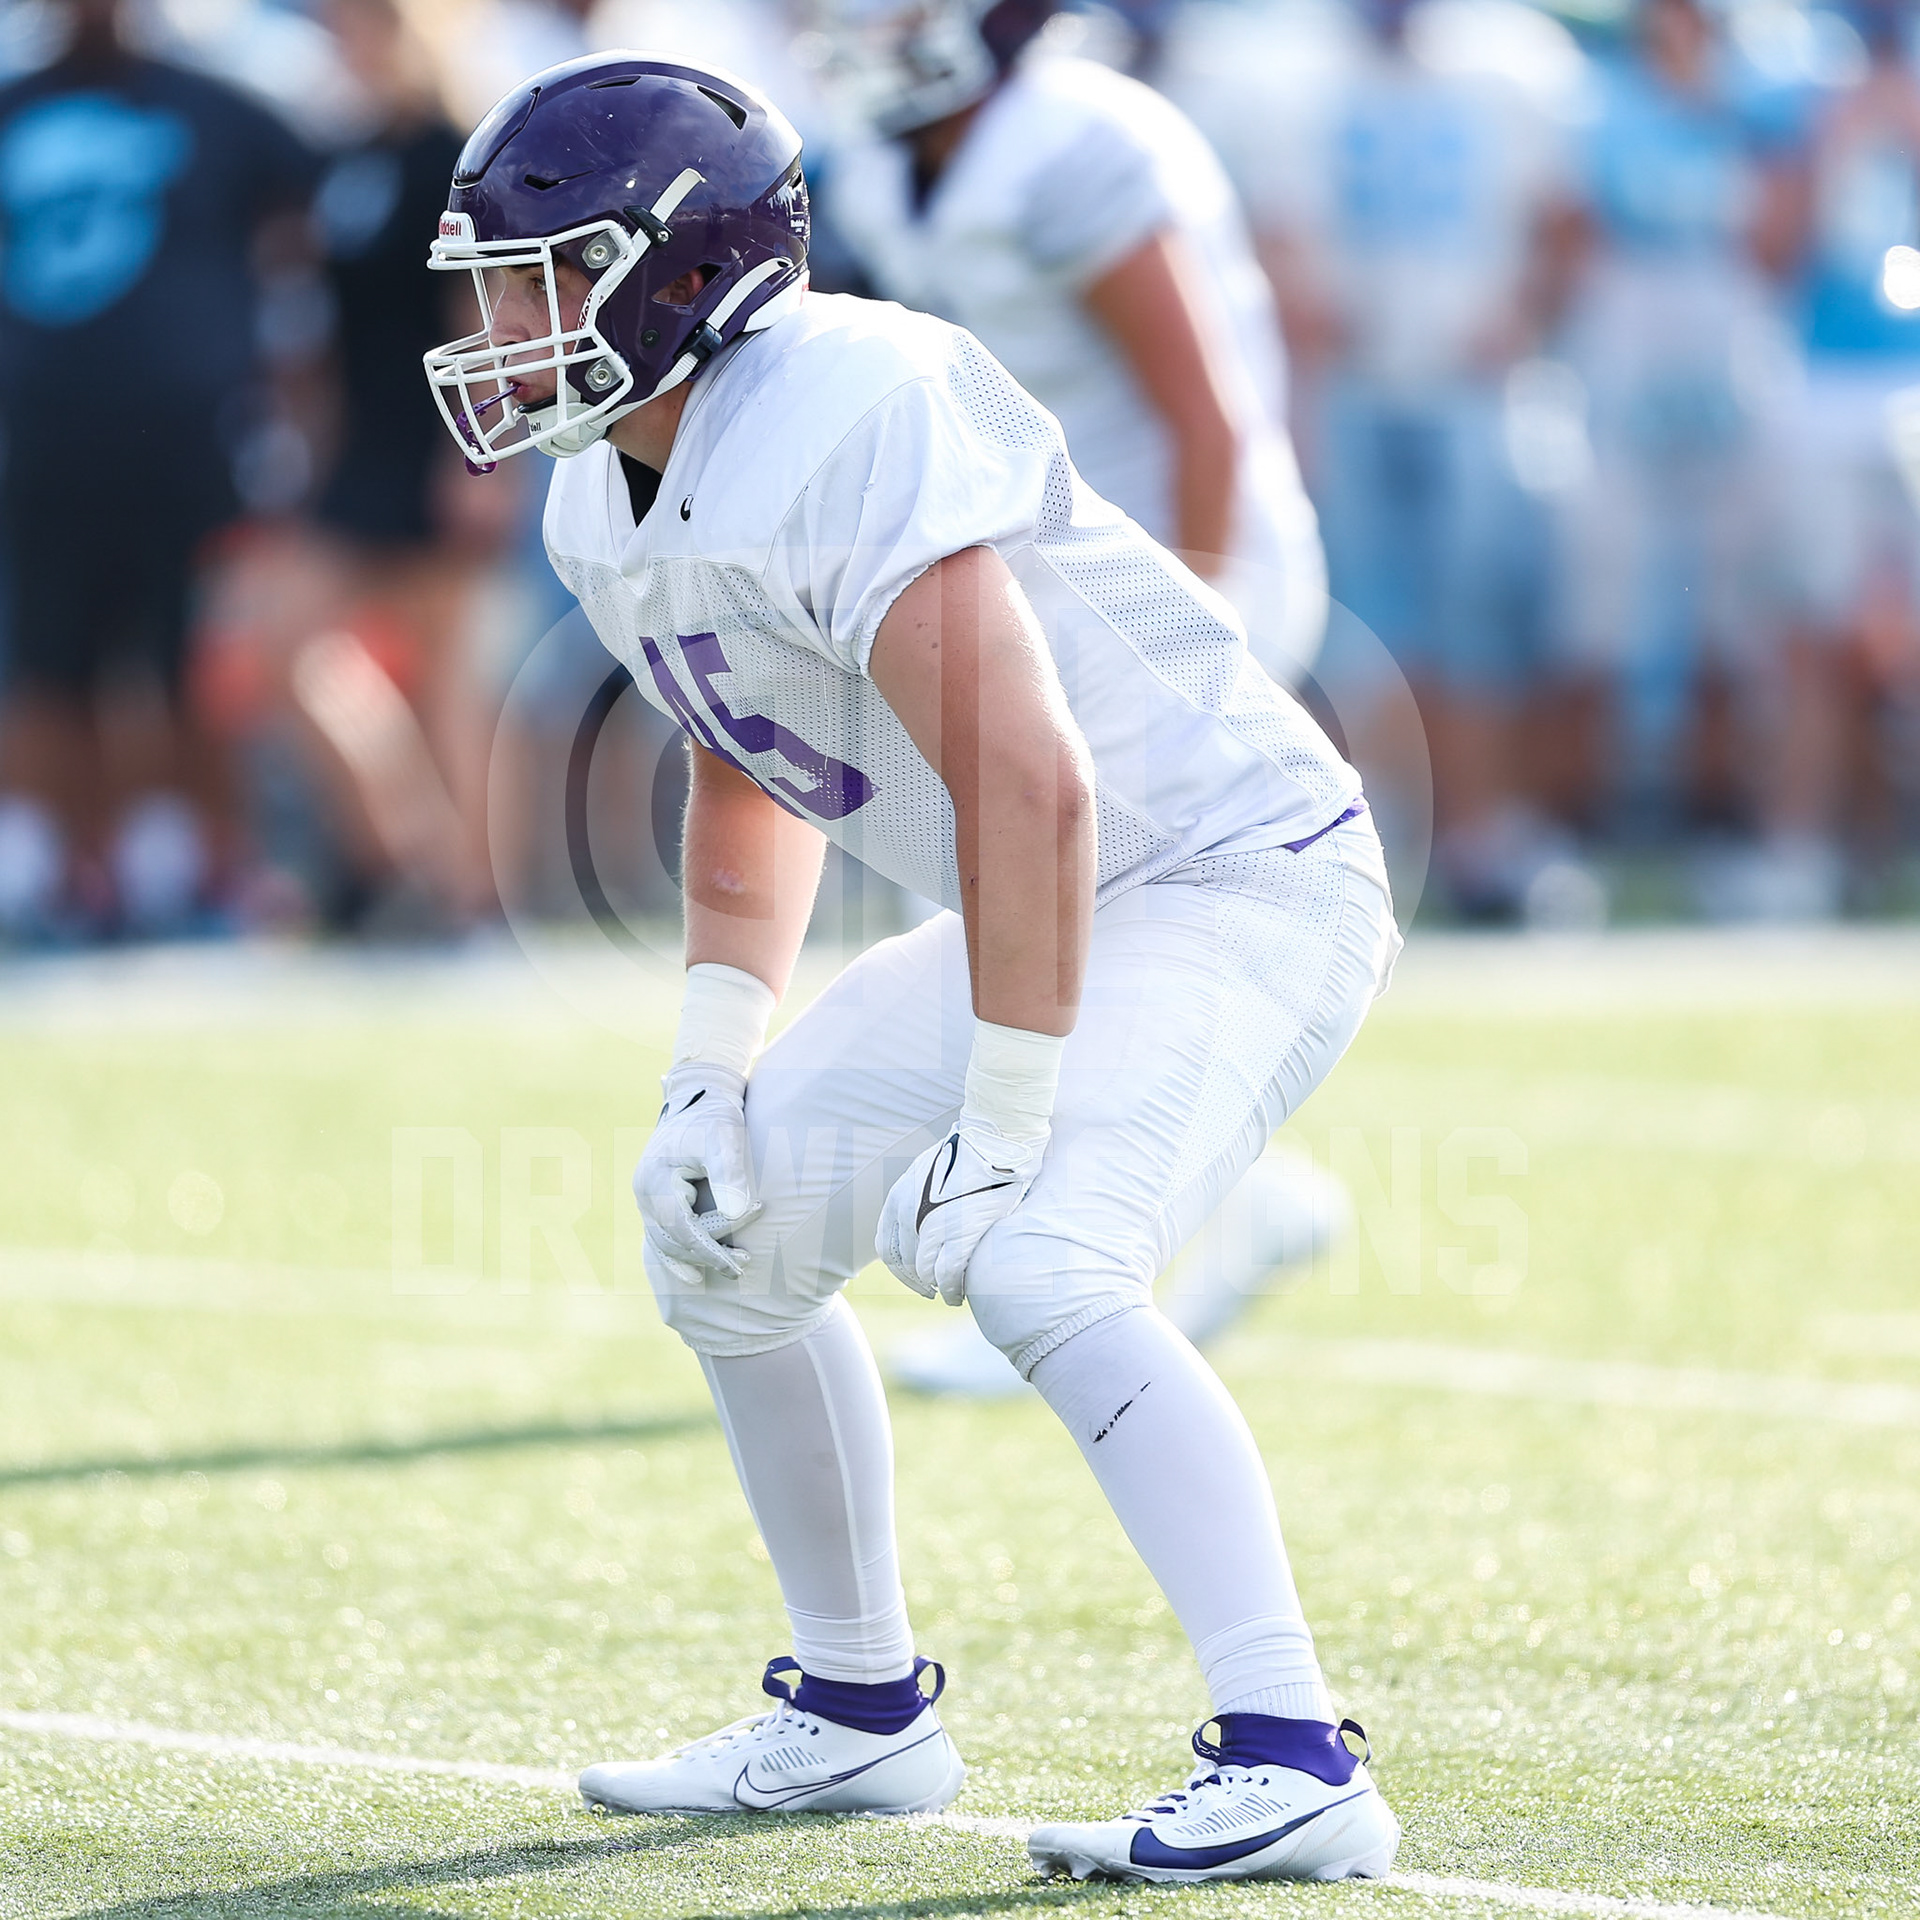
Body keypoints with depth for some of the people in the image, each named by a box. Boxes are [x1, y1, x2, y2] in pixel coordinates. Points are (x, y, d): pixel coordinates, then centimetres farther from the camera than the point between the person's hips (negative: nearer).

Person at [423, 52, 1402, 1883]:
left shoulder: (846, 424, -28)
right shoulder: (608, 509, 4)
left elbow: (1029, 788, -33)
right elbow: (753, 775, 21)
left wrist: (999, 1133, -29)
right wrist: (708, 1078, 10)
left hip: (1237, 880, -10)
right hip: (1070, 909, 10)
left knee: (1033, 1262, -30)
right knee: (722, 1218, 14)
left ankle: (1292, 1768, -32)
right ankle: (859, 1712, 29)